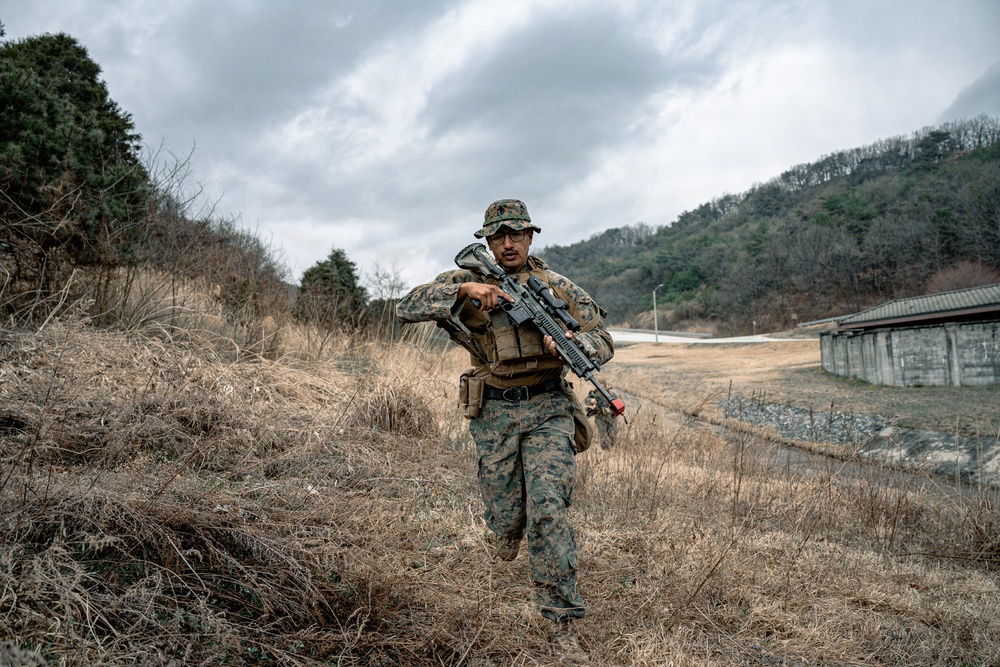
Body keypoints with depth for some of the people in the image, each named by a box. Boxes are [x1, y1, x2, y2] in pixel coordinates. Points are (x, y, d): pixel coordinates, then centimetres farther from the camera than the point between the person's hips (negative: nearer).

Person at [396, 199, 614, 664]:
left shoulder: (557, 287, 3)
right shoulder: (468, 281, 2)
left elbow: (603, 341, 2)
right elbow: (406, 308, -8)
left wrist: (571, 342, -21)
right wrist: (464, 290, -22)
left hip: (547, 408, -1)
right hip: (493, 413, 1)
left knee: (549, 509, -12)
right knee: (507, 513, 8)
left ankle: (562, 624, -1)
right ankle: (508, 529, 49)